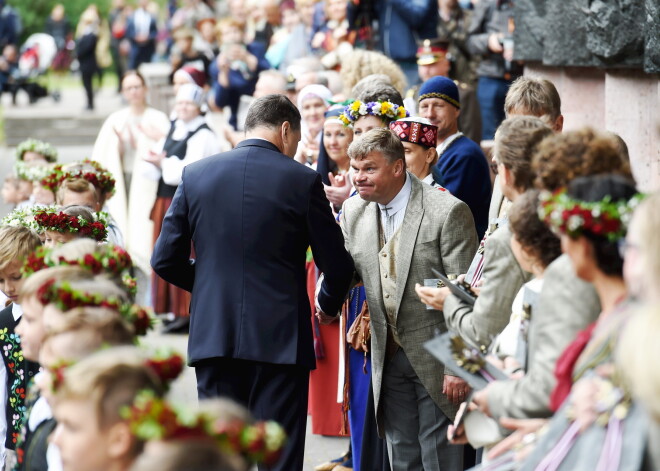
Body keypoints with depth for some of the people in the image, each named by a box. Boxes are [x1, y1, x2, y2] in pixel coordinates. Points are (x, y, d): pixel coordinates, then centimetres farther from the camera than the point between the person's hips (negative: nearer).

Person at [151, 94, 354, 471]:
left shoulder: (196, 175, 4)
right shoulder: (302, 180, -4)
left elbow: (165, 260, 7)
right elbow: (337, 266, 0)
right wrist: (329, 305, 22)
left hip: (213, 337, 3)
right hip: (280, 340, -3)